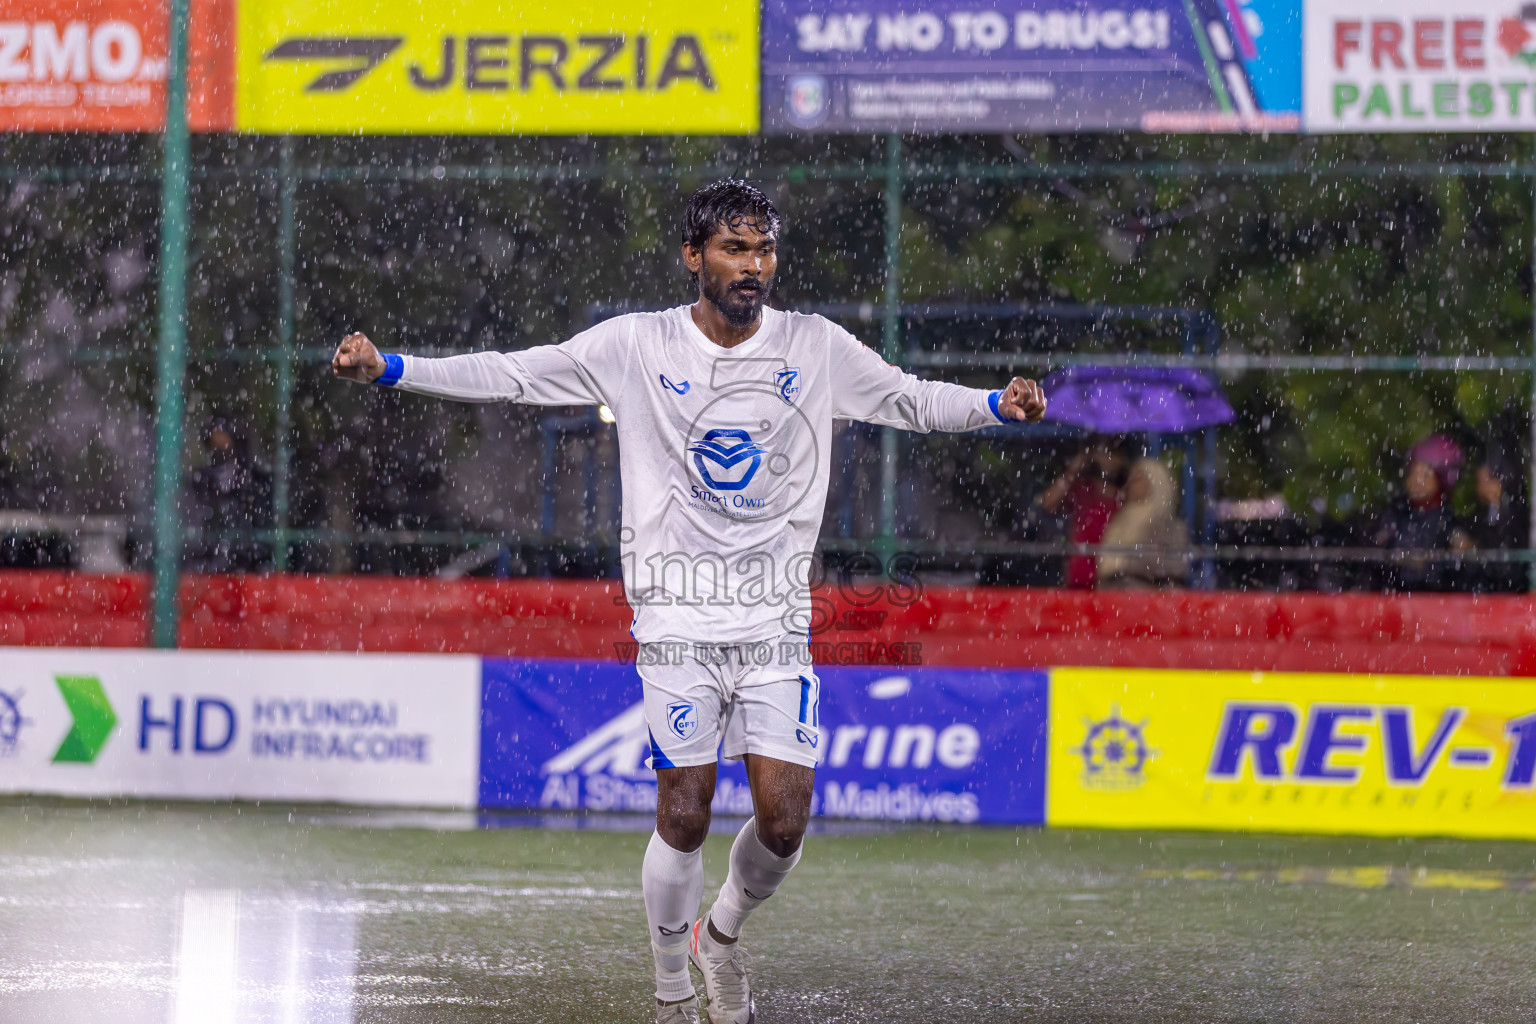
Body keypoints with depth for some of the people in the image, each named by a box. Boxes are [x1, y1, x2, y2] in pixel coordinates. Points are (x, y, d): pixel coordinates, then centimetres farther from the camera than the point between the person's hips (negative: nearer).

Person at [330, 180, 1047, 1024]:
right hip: (678, 619, -2)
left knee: (785, 818, -7)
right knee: (684, 818, -5)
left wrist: (996, 406, -8)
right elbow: (512, 375, 0)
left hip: (777, 618, 2)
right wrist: (390, 369, -7)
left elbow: (911, 400, 10)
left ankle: (723, 935, 23)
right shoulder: (637, 346, -1)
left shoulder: (814, 347, 3)